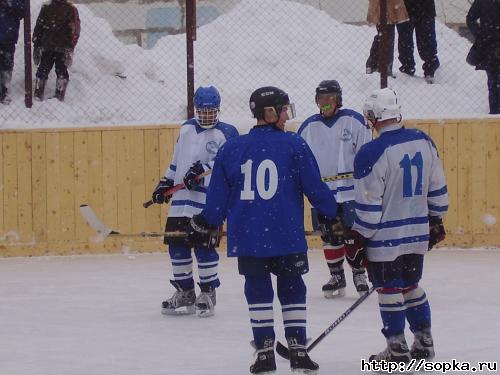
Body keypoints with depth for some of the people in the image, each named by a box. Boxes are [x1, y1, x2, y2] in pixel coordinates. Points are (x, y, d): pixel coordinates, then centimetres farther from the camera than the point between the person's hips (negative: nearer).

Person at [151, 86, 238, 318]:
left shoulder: (226, 133, -2)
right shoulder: (186, 129, 17)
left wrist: (203, 168, -25)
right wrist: (165, 183, 20)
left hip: (209, 200, -6)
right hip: (181, 199, 6)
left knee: (204, 246, -8)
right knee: (177, 245, 6)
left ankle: (208, 293, 7)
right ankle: (184, 293, 19)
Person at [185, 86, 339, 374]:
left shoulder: (232, 149, 5)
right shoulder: (294, 145, -4)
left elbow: (218, 196, 9)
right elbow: (315, 187, -2)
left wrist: (204, 225, 21)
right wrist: (331, 216, 11)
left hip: (247, 237, 2)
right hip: (287, 236, -2)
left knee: (258, 290, 10)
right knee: (292, 290, 10)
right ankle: (298, 351, 6)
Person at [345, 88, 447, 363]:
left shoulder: (372, 154, -18)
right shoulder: (424, 142, 1)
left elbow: (368, 207, -16)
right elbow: (437, 188, 10)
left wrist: (359, 238, -6)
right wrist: (436, 221, 23)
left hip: (385, 237, -6)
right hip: (418, 233, 6)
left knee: (389, 291, 4)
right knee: (411, 285, 20)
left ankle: (397, 350, 8)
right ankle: (424, 344, 23)